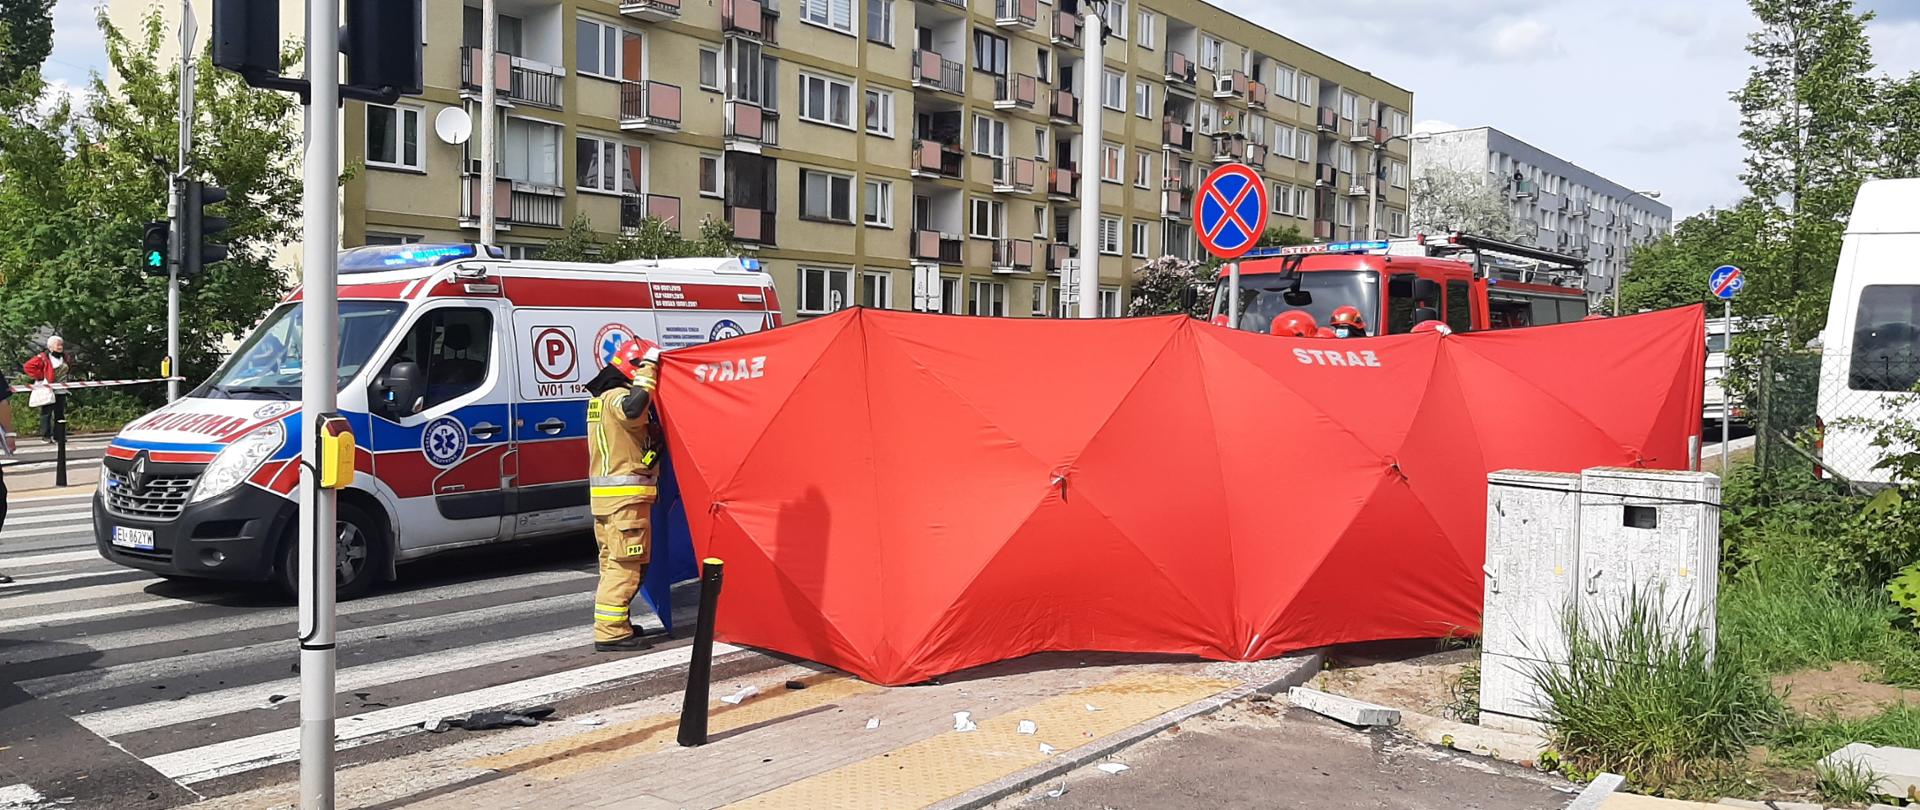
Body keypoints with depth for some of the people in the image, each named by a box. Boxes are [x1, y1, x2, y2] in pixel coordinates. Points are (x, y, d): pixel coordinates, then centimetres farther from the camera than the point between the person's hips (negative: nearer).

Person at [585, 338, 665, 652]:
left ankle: (613, 624, 27)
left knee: (613, 562, 18)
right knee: (625, 565, -9)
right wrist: (645, 377, -24)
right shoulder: (617, 396, -12)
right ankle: (611, 632, -8)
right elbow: (632, 410, -35)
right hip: (625, 495, -10)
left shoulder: (601, 397, 20)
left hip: (607, 495, 10)